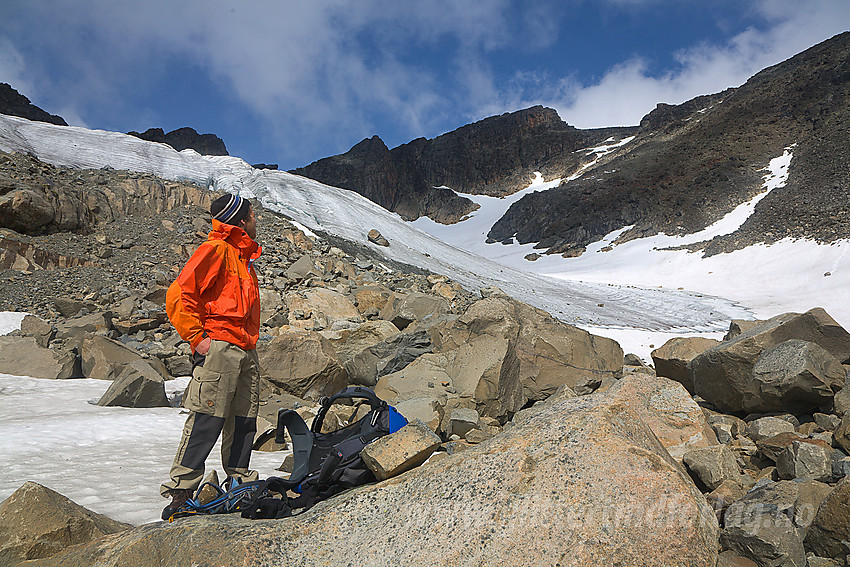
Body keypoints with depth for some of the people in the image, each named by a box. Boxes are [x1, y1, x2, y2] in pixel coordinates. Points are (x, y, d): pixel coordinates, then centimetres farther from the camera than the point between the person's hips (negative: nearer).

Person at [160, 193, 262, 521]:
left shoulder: (243, 255, 23)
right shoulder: (216, 249, -6)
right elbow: (179, 296, -15)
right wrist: (196, 337, -15)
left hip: (245, 351, 9)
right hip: (219, 347, -9)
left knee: (244, 421, 12)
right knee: (206, 420, -9)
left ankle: (241, 484, 23)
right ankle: (180, 490, -2)